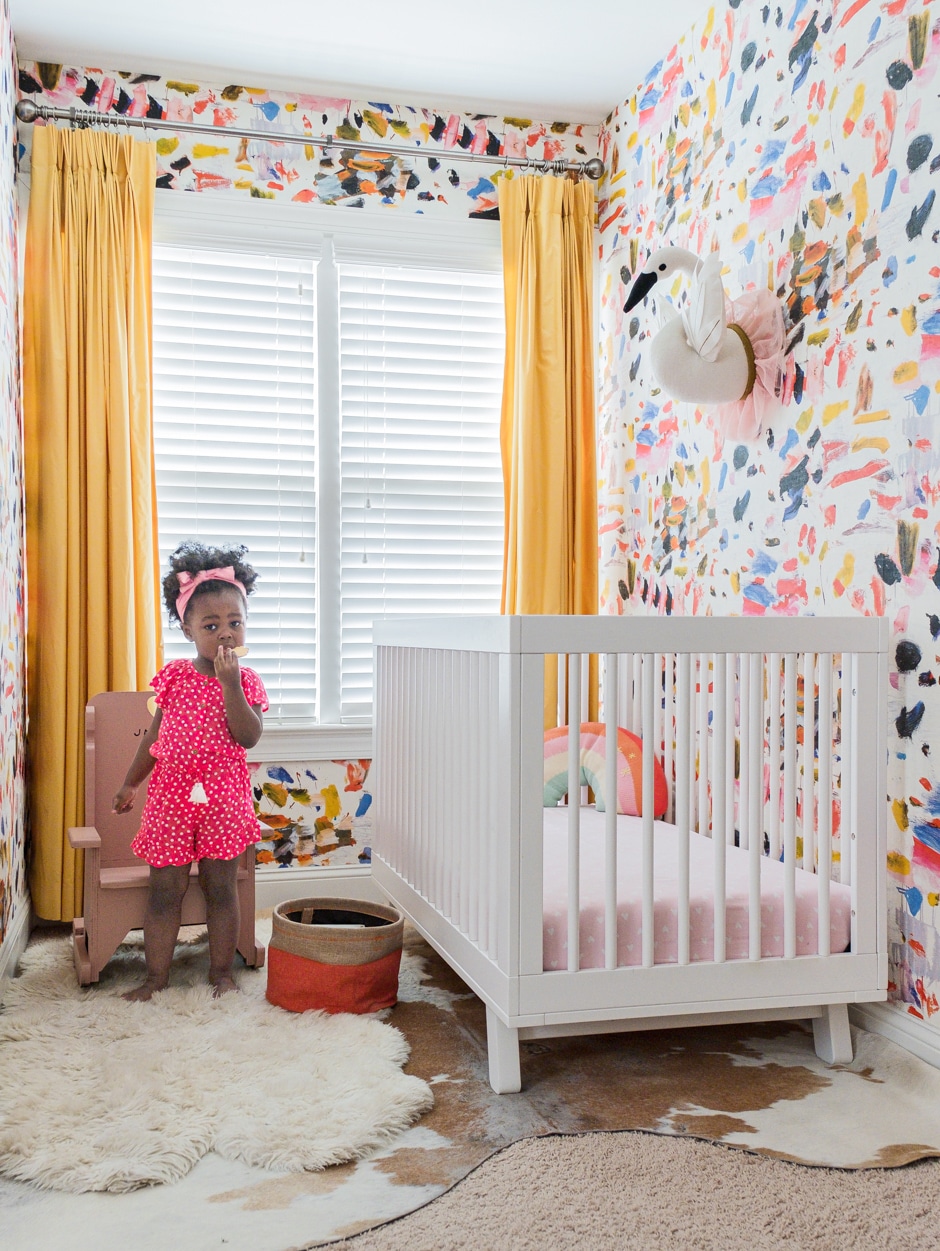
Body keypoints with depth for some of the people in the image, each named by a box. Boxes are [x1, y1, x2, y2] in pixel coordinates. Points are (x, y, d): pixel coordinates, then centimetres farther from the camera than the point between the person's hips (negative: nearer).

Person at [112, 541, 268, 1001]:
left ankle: (221, 971, 22)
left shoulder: (245, 680, -2)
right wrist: (130, 783, 15)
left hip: (223, 797, -1)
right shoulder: (174, 676, 2)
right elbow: (155, 734, 11)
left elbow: (248, 737, -16)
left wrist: (230, 683, -21)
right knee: (165, 889, 6)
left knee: (220, 887, 7)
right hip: (171, 794, 1)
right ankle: (156, 976, 19)